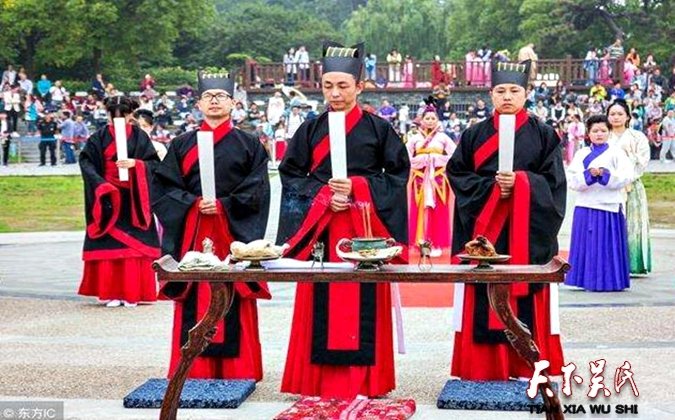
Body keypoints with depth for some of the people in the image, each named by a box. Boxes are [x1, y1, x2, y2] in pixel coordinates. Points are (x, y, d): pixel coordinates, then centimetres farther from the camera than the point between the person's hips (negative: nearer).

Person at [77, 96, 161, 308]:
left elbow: (154, 163, 1)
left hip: (133, 199, -1)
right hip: (107, 197, 1)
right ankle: (111, 292, 4)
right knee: (108, 245, -1)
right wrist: (100, 184, -17)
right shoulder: (100, 137, 4)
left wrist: (135, 164, -18)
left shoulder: (139, 137, 3)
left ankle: (132, 292, 3)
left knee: (134, 244, -2)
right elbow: (86, 161, -1)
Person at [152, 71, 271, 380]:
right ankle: (194, 371, 7)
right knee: (195, 304, 0)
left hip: (235, 233, -1)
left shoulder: (249, 145, 7)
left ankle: (236, 372, 4)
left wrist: (223, 205, -12)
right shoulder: (182, 145, 11)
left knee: (234, 302, -1)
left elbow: (257, 191, -1)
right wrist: (193, 203, -10)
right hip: (192, 234, 1)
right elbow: (162, 186, 4)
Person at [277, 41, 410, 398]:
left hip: (364, 227, -1)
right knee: (322, 304, 0)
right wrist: (323, 194, -11)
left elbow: (398, 174, 1)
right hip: (320, 226, 2)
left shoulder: (378, 128, 3)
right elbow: (290, 175, 6)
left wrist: (356, 187, -12)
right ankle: (320, 377, 8)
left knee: (362, 303, -1)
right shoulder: (310, 130, 8)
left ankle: (362, 378, 7)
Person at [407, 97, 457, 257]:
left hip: (438, 178, -1)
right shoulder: (415, 138, 6)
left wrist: (438, 160, -6)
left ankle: (436, 243, 0)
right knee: (420, 211, -1)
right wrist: (420, 161, -6)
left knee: (438, 211, -2)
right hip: (420, 178, 1)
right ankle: (422, 242, 5)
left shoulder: (443, 137, 4)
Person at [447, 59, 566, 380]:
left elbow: (554, 182, -1)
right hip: (483, 229, 1)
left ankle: (526, 364, 8)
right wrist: (491, 186, -11)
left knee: (526, 296, 0)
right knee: (484, 298, -1)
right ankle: (483, 365, 6)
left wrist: (520, 182, -16)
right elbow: (456, 173, 3)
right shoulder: (475, 135, 9)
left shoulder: (543, 135, 5)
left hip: (527, 230, -1)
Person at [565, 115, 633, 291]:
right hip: (585, 207, 2)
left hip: (609, 206, -2)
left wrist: (605, 174, -18)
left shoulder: (616, 153, 6)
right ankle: (586, 279, 8)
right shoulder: (581, 154, 12)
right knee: (586, 245, 2)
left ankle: (608, 281, 5)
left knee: (608, 246, -1)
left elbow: (626, 176, -6)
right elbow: (571, 180, 1)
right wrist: (588, 174, -16)